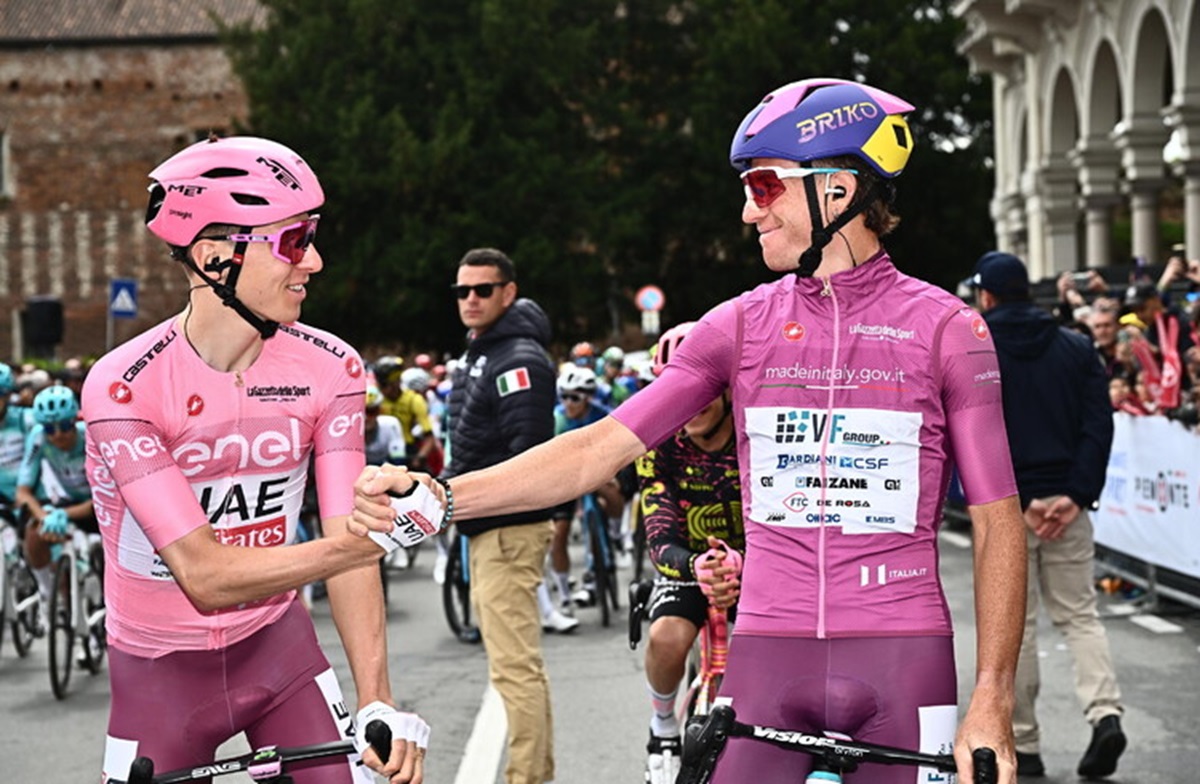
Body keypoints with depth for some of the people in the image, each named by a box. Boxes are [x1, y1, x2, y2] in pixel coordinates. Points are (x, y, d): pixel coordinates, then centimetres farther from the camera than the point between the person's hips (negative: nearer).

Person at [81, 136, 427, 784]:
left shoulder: (330, 369, -11)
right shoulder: (124, 388, -22)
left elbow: (344, 545, -14)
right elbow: (207, 577, -28)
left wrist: (378, 705, -25)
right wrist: (363, 541, -41)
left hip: (277, 648, 3)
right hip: (160, 671, -2)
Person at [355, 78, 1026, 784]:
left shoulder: (946, 328, -1)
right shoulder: (742, 326, 6)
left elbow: (998, 521, -1)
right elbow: (601, 447, 1)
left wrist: (993, 701, -9)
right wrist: (434, 498, -11)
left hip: (902, 659, -2)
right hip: (769, 663, 2)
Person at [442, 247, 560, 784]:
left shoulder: (519, 359, -15)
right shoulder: (477, 356, 18)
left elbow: (528, 454, -24)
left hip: (509, 530, -11)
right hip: (487, 531, 11)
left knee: (514, 664, -11)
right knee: (520, 660, 16)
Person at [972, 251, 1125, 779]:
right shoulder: (1077, 349, 8)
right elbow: (1100, 424, -1)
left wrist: (1016, 502, -12)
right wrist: (1076, 495, -7)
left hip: (1004, 510, -3)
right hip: (1069, 505, 3)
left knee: (1015, 624, 5)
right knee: (1079, 615, 11)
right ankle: (1105, 712, -11)